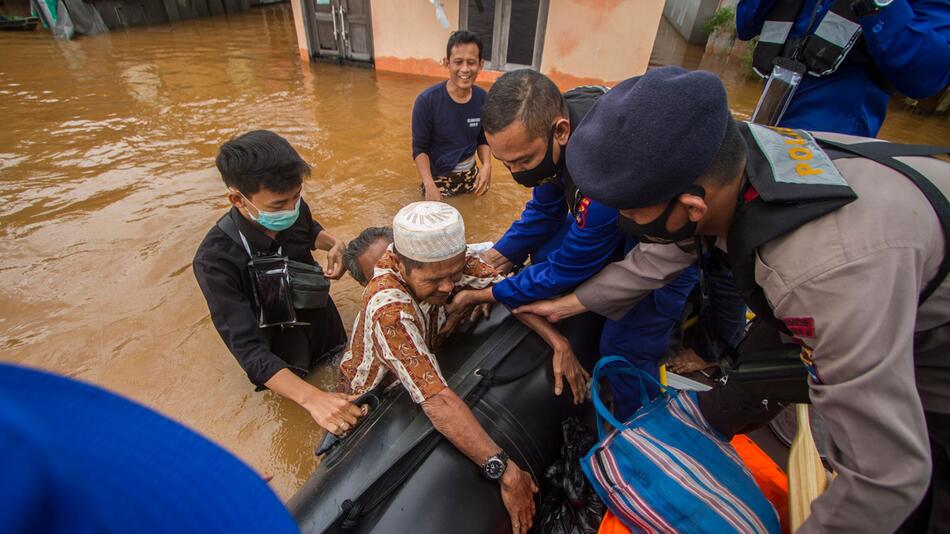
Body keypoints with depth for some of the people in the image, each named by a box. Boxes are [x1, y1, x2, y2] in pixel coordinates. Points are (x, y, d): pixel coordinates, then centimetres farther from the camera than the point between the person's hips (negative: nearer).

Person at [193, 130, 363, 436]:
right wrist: (312, 398, -50)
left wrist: (334, 245, -16)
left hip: (325, 323, 4)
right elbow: (248, 349, -37)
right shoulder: (215, 260, -34)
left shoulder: (293, 208, -20)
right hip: (280, 359, -4)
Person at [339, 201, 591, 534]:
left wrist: (559, 343, -32)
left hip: (427, 360, 6)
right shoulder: (388, 309, -42)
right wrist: (506, 473, -49)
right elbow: (438, 401, -48)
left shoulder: (445, 259, -25)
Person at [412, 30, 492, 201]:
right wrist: (429, 185, -28)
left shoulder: (483, 99, -8)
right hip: (438, 178, -4)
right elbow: (419, 149, -14)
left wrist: (486, 165, -14)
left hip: (470, 174, 4)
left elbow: (483, 139, 5)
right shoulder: (427, 101, -20)